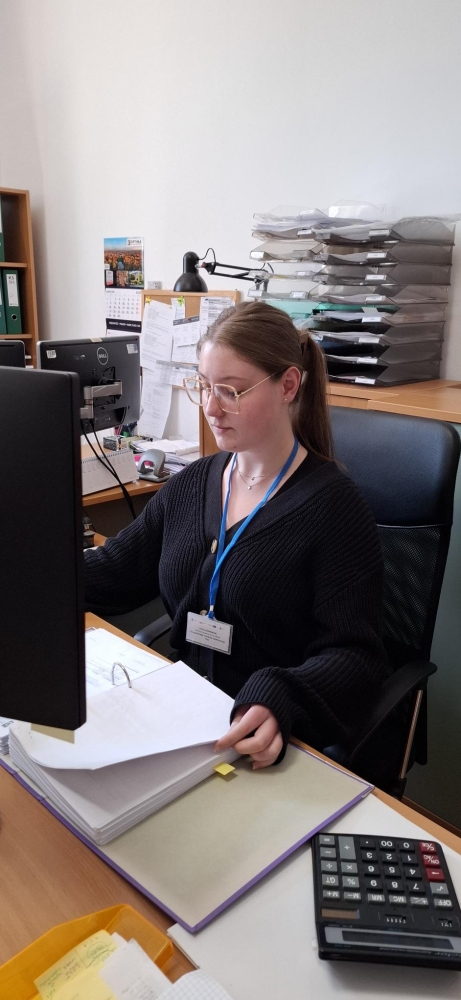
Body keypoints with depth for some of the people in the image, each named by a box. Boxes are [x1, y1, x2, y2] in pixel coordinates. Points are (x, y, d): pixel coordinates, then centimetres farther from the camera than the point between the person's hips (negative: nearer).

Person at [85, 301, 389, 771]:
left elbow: (353, 656, -16)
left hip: (272, 749, -6)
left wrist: (277, 701, -34)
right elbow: (110, 573, 9)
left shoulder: (333, 506, -12)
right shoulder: (191, 484, 6)